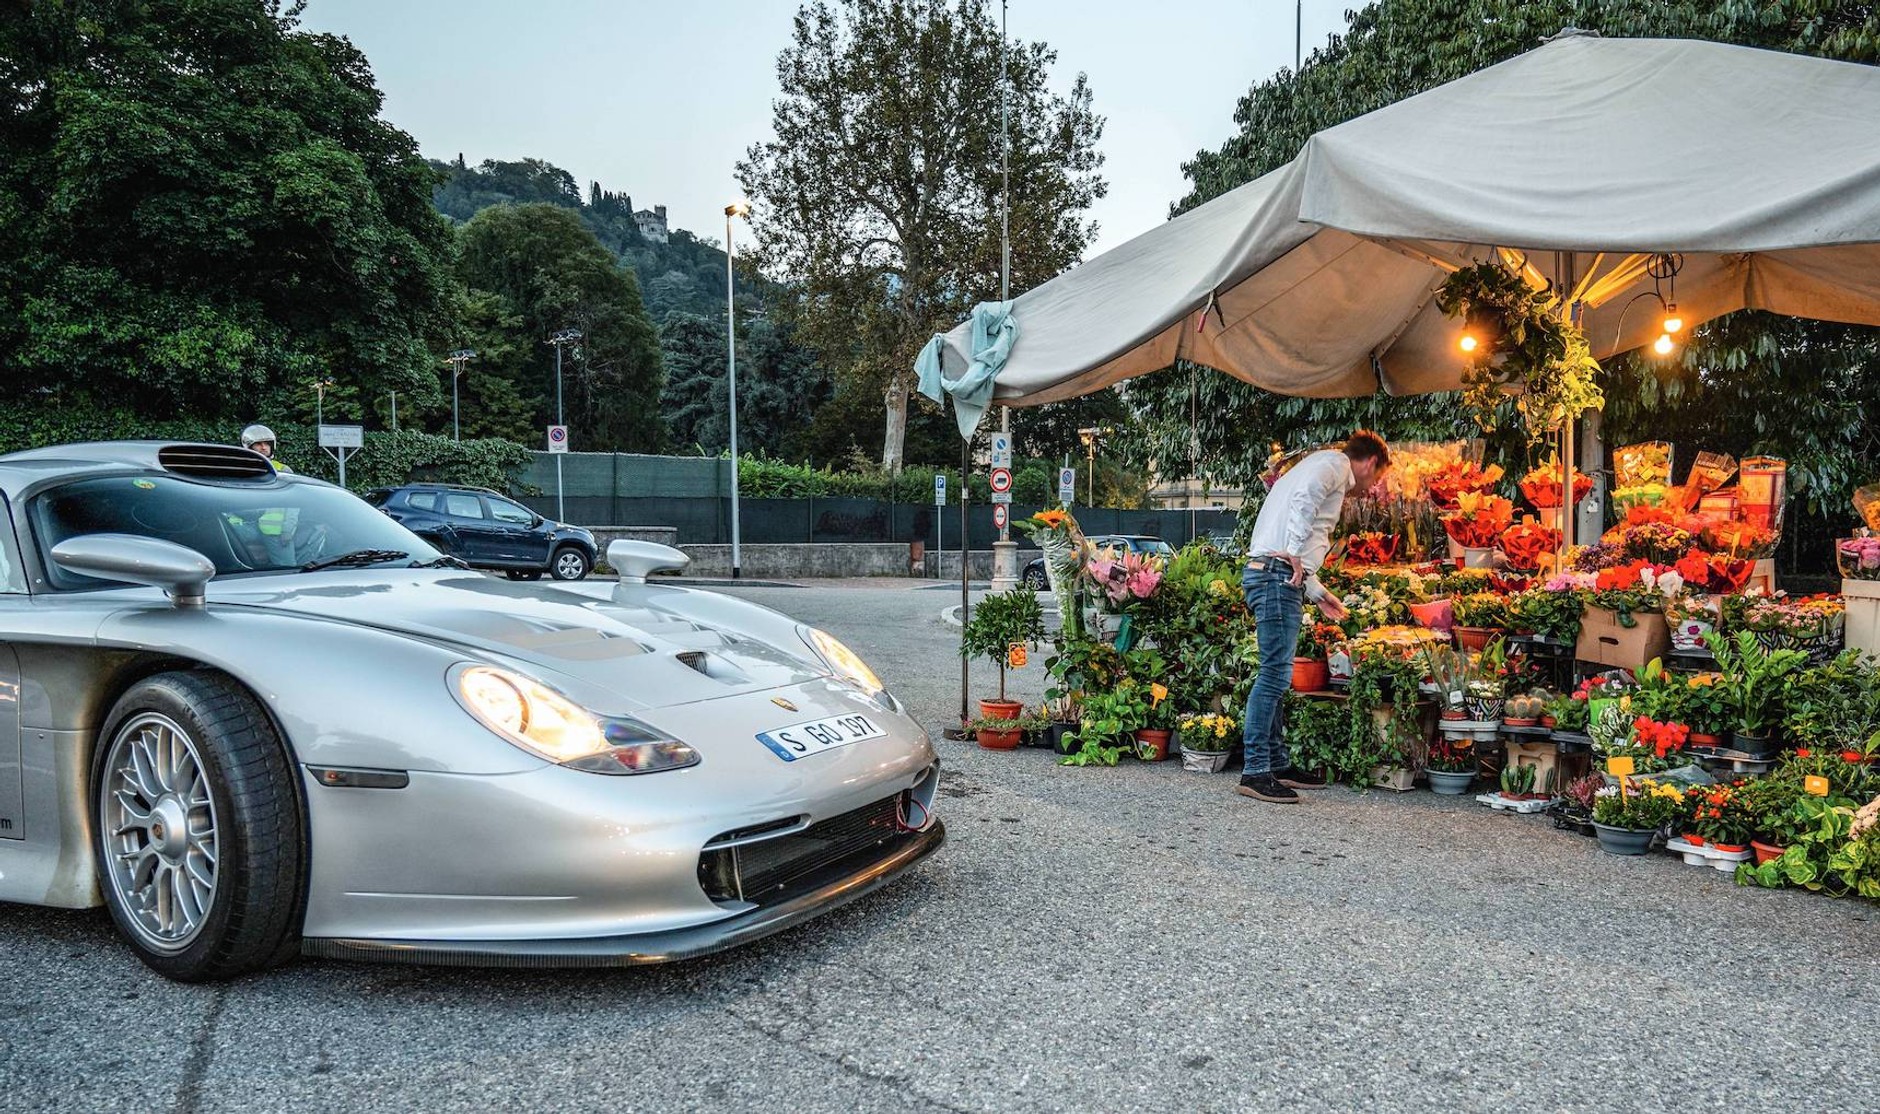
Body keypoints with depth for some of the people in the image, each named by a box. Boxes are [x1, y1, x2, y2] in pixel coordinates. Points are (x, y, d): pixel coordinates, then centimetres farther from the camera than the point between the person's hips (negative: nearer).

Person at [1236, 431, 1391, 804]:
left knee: (1276, 675, 12)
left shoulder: (1324, 466, 30)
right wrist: (1294, 553, -23)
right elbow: (1304, 496, -21)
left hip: (1278, 574, 10)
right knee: (1275, 673, -11)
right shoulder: (1335, 462, 1)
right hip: (1276, 573, -10)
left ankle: (1278, 765, 19)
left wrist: (1318, 593, 37)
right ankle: (1255, 772, -10)